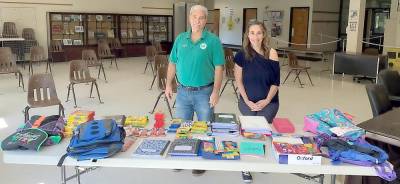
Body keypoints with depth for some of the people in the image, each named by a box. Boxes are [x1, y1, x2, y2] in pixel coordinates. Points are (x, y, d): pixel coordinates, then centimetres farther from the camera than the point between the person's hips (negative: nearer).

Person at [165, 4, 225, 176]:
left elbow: (218, 68, -10)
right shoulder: (180, 39, 4)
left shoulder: (213, 41, -8)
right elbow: (173, 63, 9)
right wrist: (168, 84, 5)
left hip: (204, 92, -3)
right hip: (183, 91, 4)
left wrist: (216, 91, -15)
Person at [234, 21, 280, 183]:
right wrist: (247, 101, -6)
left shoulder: (271, 54, -4)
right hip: (247, 102, 0)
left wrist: (267, 100, -9)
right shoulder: (242, 55, -3)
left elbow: (276, 81, -2)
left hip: (268, 103, 0)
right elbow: (239, 80, 0)